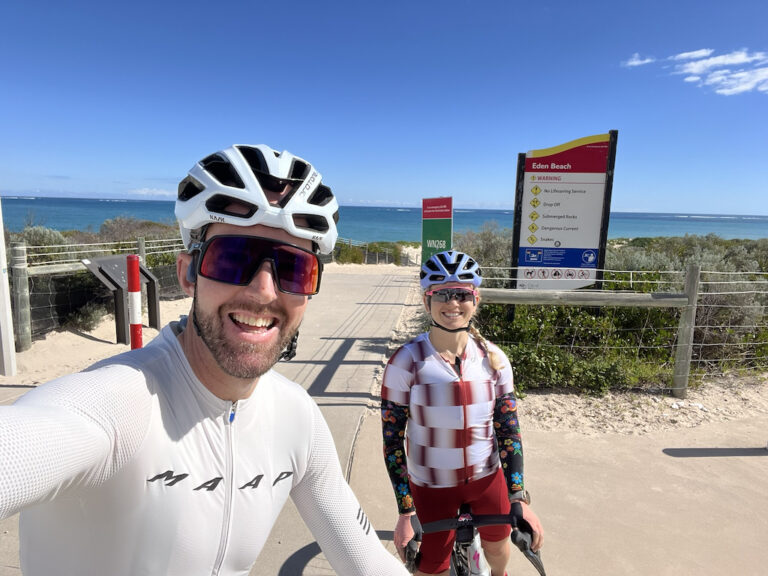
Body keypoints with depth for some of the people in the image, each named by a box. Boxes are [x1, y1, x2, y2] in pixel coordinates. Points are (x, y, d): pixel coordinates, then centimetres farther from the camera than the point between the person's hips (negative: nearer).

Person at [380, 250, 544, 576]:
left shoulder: (494, 359, -8)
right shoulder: (406, 362, -18)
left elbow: (509, 430, -2)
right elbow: (392, 440, -12)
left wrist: (519, 499, -6)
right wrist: (405, 513, -11)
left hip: (487, 478, 3)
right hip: (432, 487, -3)